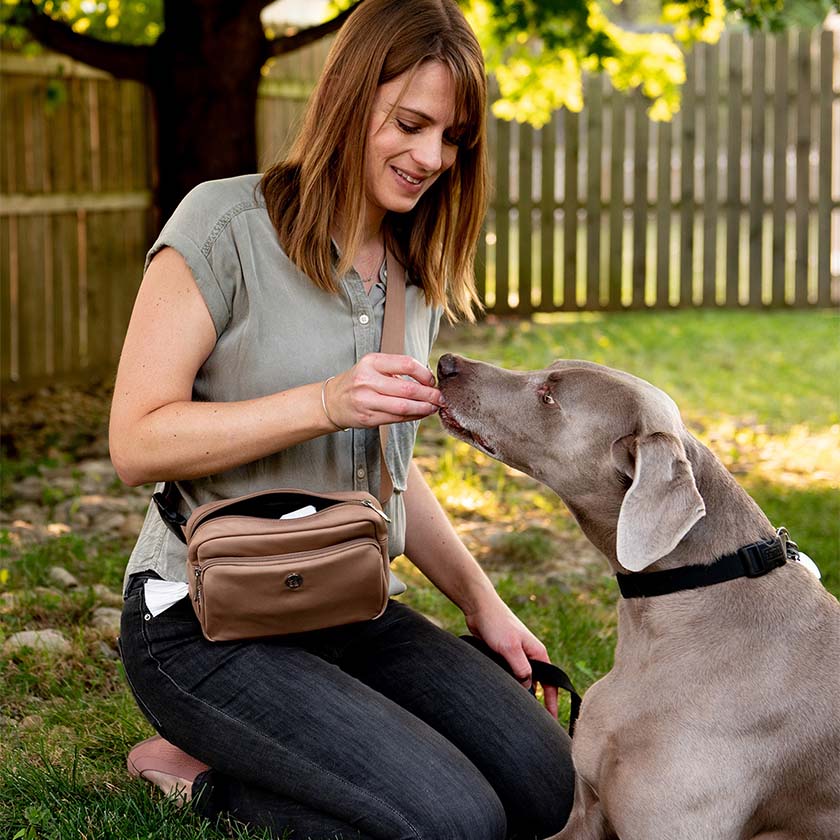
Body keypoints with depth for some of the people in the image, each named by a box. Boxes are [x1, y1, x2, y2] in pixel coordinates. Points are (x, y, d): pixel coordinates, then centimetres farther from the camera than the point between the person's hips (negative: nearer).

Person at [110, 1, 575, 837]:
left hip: (353, 615, 8)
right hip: (206, 622, -7)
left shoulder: (415, 271, 11)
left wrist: (480, 601, 11)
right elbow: (135, 441, -17)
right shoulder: (223, 224, -12)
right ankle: (199, 770, 0)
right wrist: (323, 404, -27)